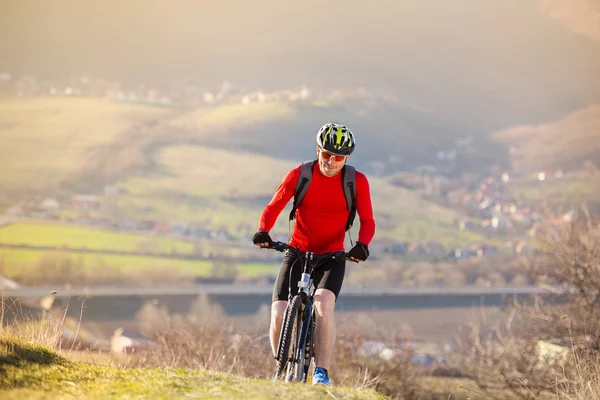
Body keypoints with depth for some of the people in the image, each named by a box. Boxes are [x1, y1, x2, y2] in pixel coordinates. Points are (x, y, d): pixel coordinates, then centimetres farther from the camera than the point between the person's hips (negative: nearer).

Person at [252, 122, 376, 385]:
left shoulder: (357, 182, -7)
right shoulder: (299, 175, -7)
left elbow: (367, 220, -6)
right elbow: (274, 207, -6)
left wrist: (362, 245, -27)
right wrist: (263, 231, -27)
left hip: (332, 258, -1)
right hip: (297, 253, 1)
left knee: (323, 307, -30)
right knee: (278, 317, -13)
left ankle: (321, 373, -23)